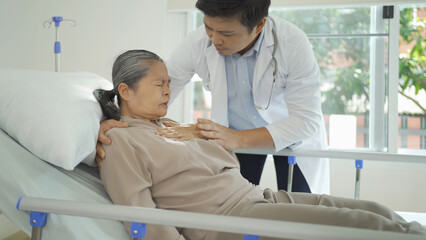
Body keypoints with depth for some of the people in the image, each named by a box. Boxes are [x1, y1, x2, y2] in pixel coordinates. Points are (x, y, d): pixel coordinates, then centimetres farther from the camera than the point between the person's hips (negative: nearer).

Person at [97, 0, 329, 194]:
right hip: (234, 132, 2)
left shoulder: (293, 42, -32)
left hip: (292, 135, -1)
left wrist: (239, 140, -40)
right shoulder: (197, 43, -25)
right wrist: (115, 121, -36)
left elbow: (307, 120, -31)